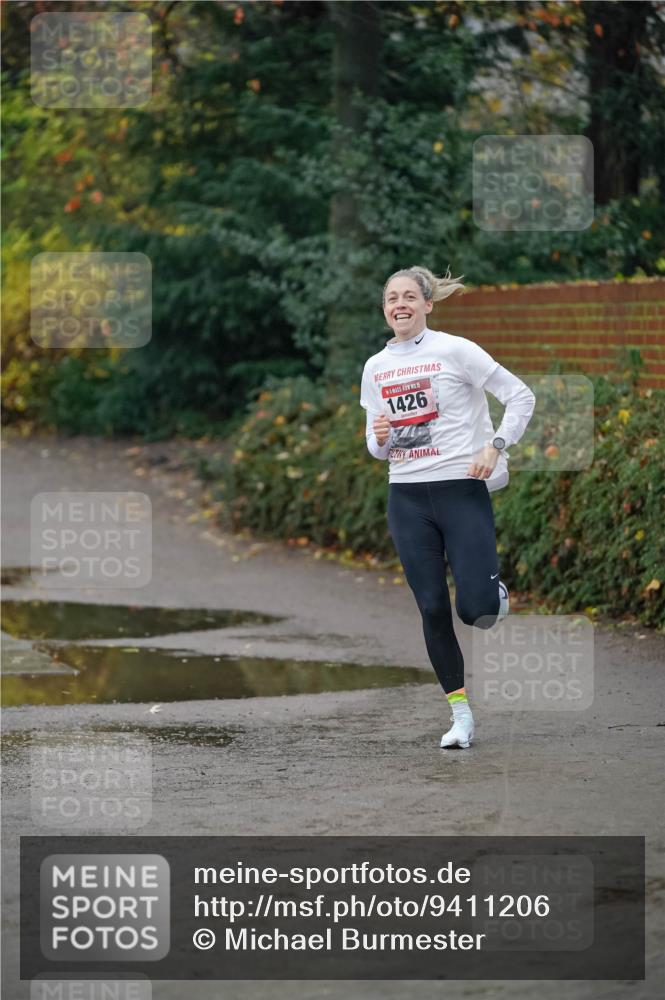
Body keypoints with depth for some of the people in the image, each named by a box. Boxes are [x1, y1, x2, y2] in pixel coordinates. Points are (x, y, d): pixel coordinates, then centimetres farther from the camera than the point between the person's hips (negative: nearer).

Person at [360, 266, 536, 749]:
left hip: (462, 488, -4)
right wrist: (379, 438, -6)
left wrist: (495, 446, -15)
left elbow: (521, 396, -4)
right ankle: (462, 715, 10)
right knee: (433, 609, 0)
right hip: (408, 496, 4)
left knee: (475, 608, -14)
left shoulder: (455, 350, -5)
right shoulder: (375, 368, 10)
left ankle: (494, 590, 24)